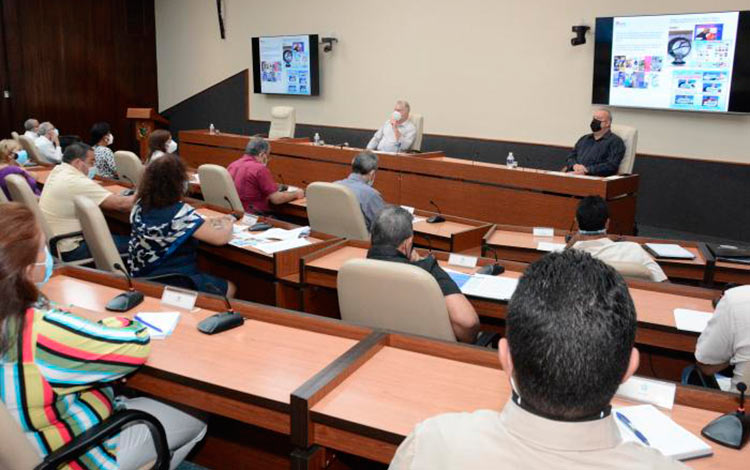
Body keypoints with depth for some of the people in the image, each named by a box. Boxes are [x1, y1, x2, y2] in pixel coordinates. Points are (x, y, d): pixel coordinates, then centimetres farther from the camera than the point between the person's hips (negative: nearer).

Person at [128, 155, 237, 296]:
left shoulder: (140, 206, -3)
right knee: (229, 288, 17)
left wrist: (211, 222, 13)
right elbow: (221, 238, -19)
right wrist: (228, 225, 3)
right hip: (174, 284, -7)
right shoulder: (180, 212, -25)